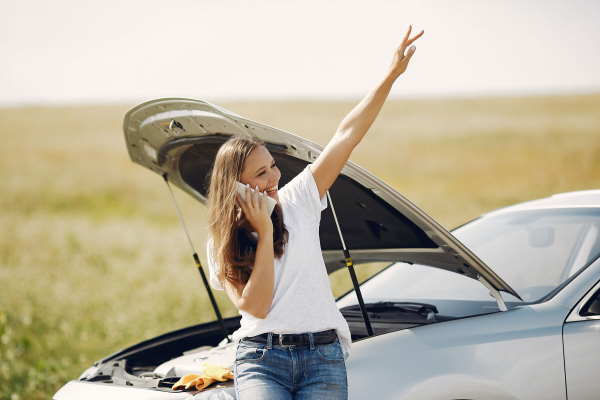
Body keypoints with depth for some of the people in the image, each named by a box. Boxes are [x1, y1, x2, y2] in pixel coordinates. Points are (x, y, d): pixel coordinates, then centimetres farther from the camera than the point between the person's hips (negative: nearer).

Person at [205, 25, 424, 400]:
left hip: (324, 357, 2)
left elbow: (347, 136, 2)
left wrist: (391, 75, -2)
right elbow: (255, 306, -11)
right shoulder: (223, 244, 3)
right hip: (261, 359, -2)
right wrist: (265, 233, -10)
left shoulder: (297, 199, 7)